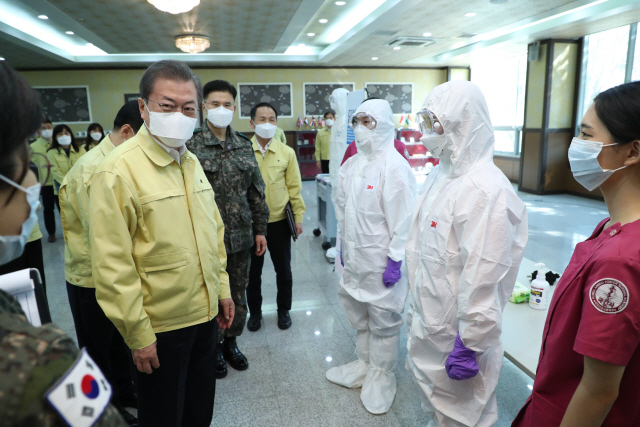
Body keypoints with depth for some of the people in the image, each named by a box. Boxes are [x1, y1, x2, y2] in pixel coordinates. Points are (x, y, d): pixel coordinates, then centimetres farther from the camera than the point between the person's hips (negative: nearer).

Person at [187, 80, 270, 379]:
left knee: (238, 296, 16)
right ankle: (214, 347, 34)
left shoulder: (244, 146, 6)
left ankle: (231, 342, 38)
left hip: (241, 236, 4)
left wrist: (260, 229, 9)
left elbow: (256, 191, 10)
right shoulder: (192, 147, -8)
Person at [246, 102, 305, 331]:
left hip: (279, 221, 1)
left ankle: (284, 310, 35)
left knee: (283, 269, 13)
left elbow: (294, 187, 2)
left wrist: (298, 217, -2)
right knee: (253, 271, 14)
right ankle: (255, 311, 35)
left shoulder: (286, 153, -1)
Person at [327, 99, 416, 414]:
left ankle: (381, 377, 29)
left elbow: (402, 219, -18)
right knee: (359, 317, 22)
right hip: (354, 258, 8)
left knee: (384, 323, 8)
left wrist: (395, 260, -18)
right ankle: (364, 366, 42)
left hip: (381, 262, -8)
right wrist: (342, 246, 16)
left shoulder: (394, 166, -16)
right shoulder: (350, 165, 8)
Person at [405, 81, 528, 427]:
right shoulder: (440, 174, 5)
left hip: (457, 331, -8)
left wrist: (468, 346, -21)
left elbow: (483, 276, -26)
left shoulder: (484, 188, -25)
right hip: (428, 320, 8)